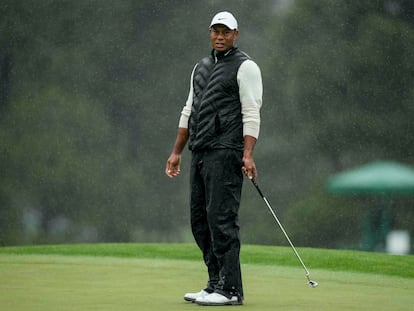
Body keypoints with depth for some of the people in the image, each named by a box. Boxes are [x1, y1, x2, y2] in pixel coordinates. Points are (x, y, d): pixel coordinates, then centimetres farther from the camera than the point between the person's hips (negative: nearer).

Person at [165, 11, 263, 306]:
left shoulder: (245, 66, -4)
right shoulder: (201, 68, 21)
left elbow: (251, 113, -12)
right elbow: (189, 110, 24)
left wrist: (248, 155, -21)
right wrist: (177, 152, 20)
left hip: (225, 152, -8)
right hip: (200, 153, 9)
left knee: (221, 218, -12)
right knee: (200, 219, 8)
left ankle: (230, 289, -10)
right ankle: (216, 284, 15)